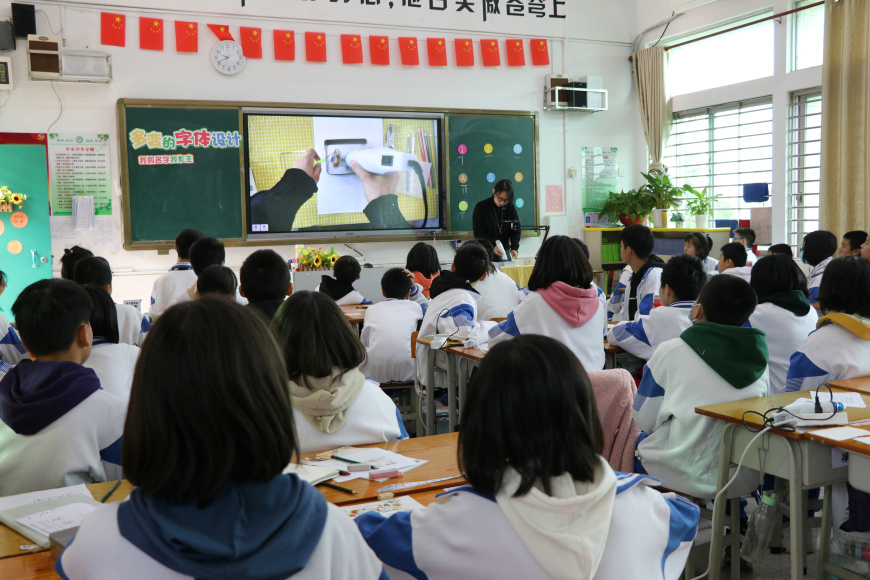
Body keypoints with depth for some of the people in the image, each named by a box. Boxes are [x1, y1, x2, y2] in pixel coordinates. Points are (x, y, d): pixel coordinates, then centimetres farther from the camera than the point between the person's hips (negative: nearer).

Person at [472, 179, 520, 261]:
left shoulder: (511, 208, 0)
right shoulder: (481, 207, -8)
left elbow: (515, 230, 2)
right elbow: (478, 233, -11)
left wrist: (514, 248, -15)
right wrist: (492, 246, -24)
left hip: (504, 251, 3)